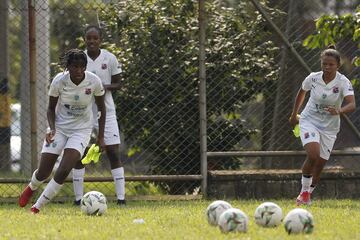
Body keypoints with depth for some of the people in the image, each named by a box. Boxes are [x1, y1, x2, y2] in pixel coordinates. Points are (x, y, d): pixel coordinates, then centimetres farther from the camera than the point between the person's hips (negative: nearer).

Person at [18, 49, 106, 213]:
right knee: (43, 172, -2)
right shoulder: (59, 81, -16)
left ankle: (38, 206, -5)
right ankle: (31, 188, 37)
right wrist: (52, 129, -19)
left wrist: (101, 137, -2)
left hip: (81, 130, 0)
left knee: (64, 170, -19)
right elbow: (51, 108, -2)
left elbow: (102, 109, -1)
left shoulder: (94, 81, -16)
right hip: (59, 127, 1)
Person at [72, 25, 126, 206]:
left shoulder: (110, 59, -2)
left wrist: (106, 86, -16)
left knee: (114, 153, -6)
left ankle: (121, 197, -6)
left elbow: (117, 84, 5)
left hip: (106, 112, -1)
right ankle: (78, 198, 8)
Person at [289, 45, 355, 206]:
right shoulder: (313, 78, -10)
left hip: (329, 127, 1)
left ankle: (309, 193, 28)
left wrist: (339, 111, -52)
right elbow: (302, 92, 13)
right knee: (313, 154, -25)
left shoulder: (343, 82, -17)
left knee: (319, 165, 3)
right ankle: (304, 190, -7)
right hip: (309, 121, -1)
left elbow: (352, 105, -32)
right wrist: (294, 114, 20)